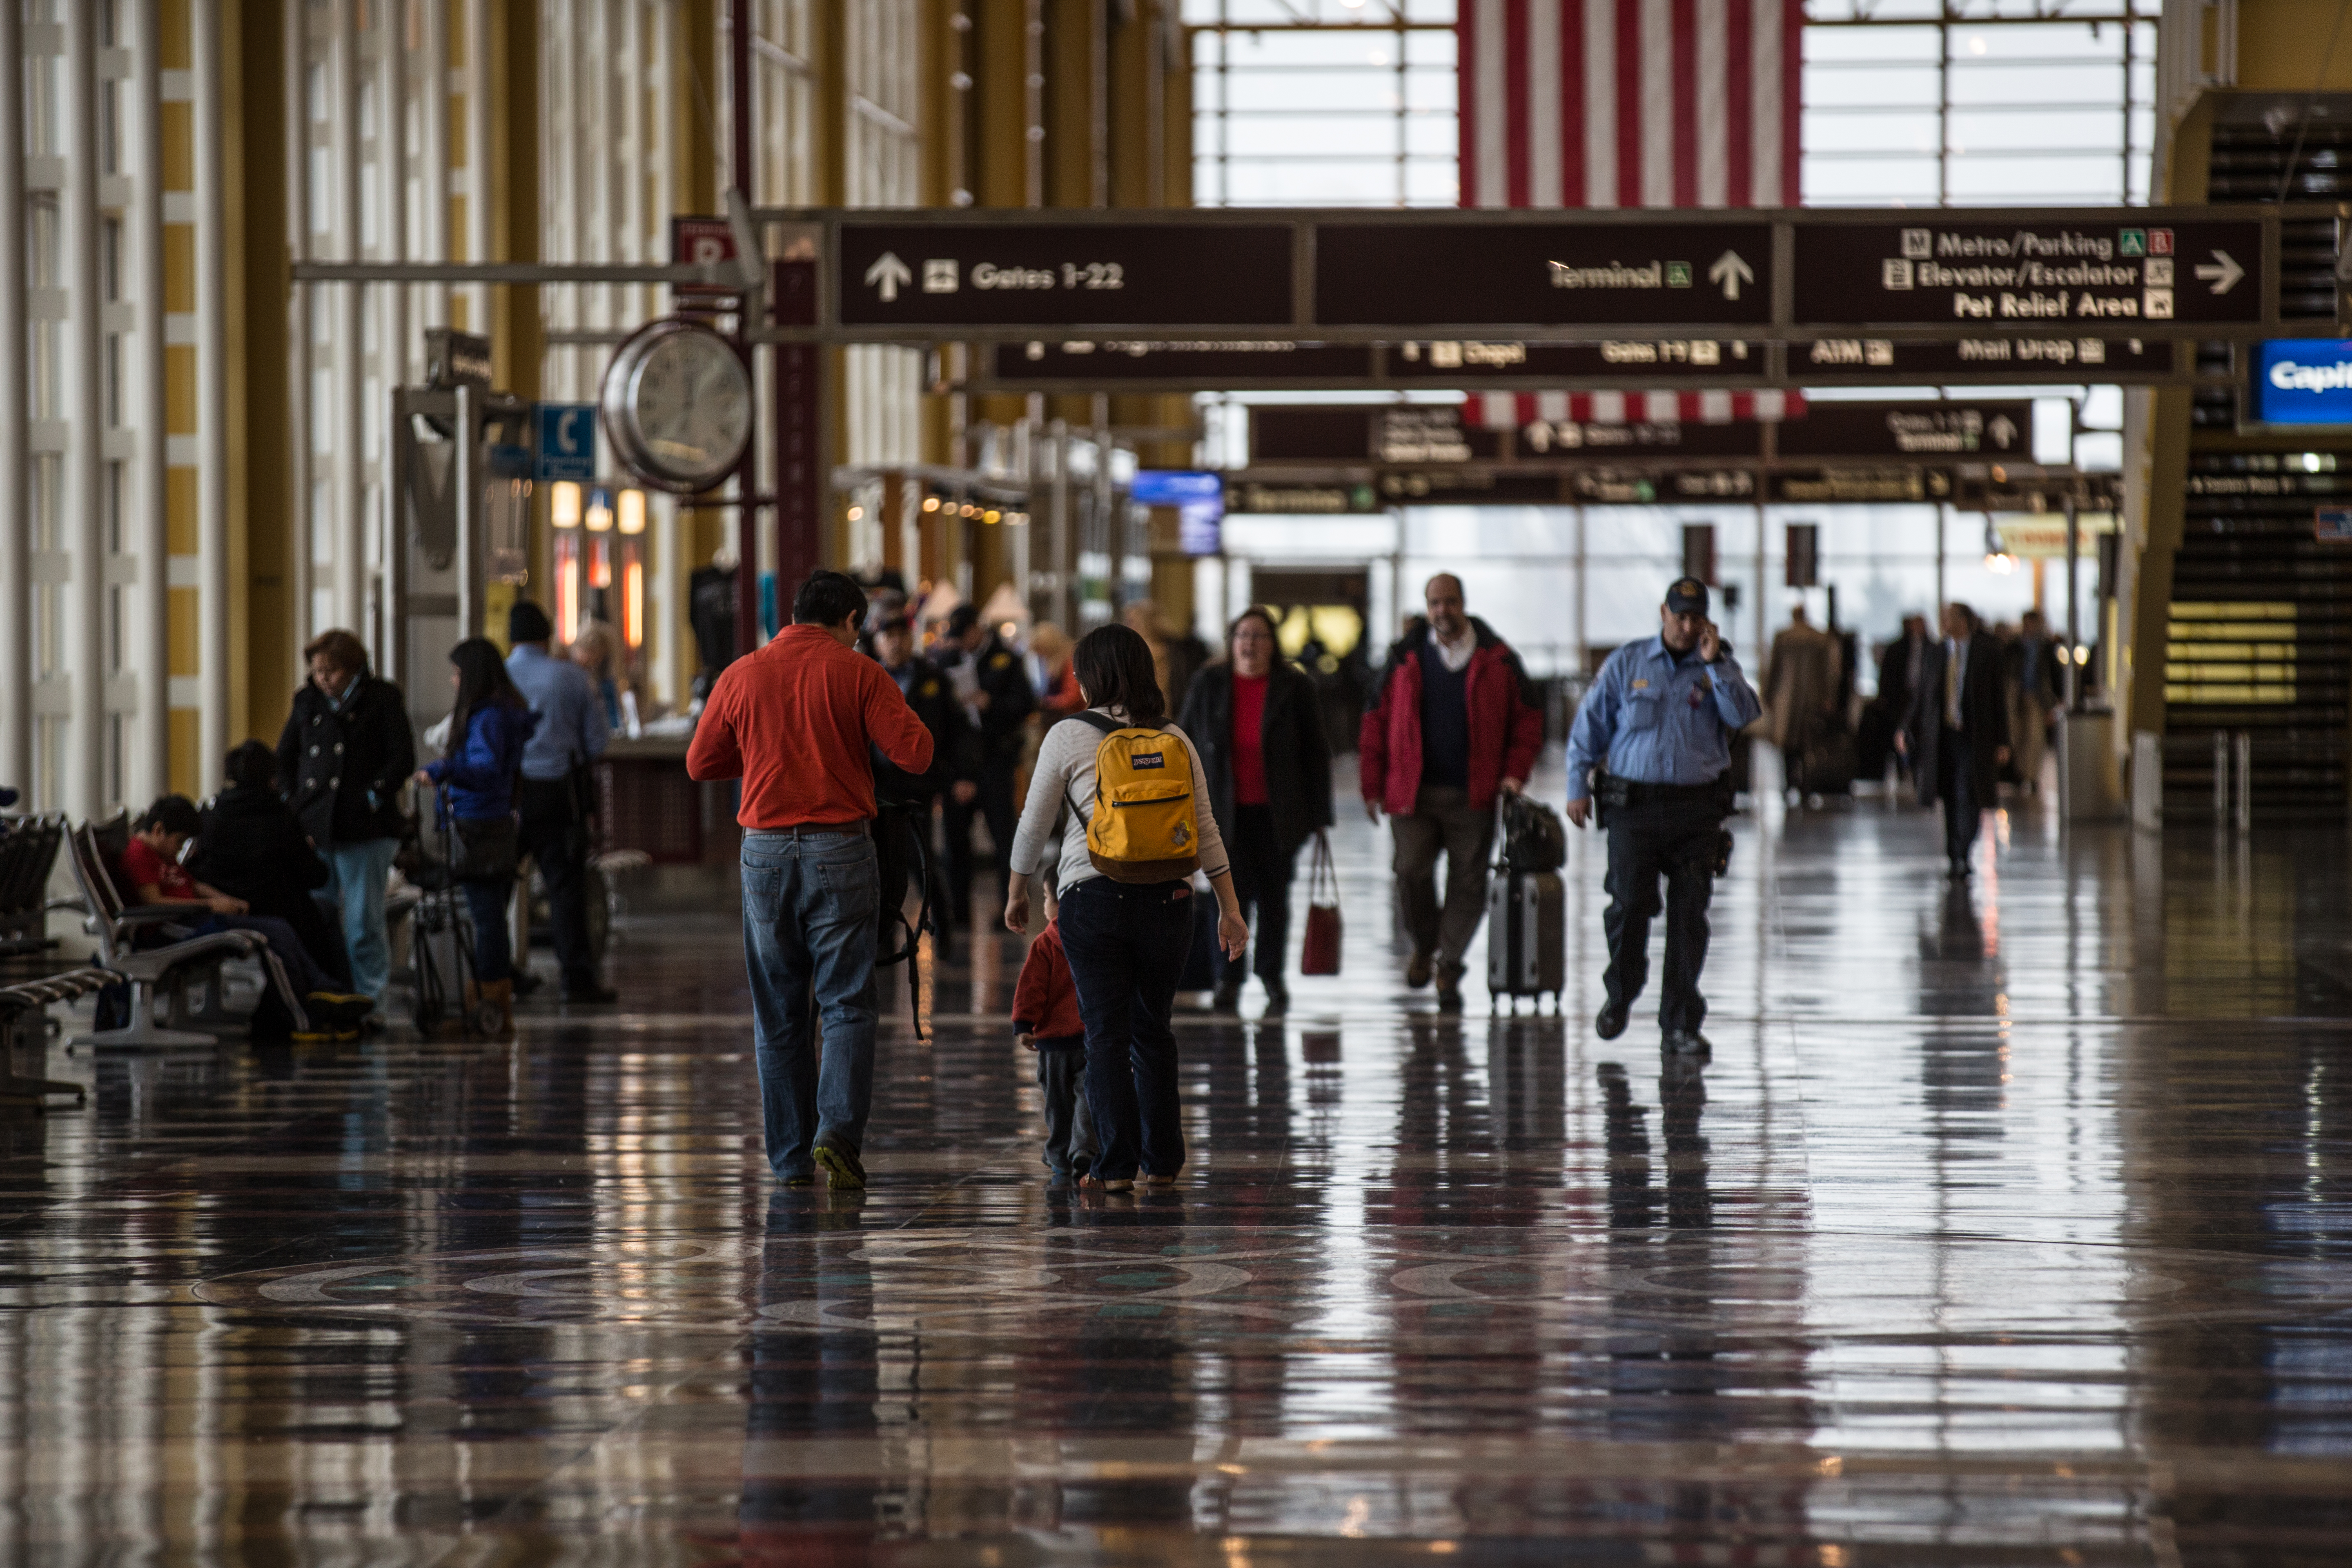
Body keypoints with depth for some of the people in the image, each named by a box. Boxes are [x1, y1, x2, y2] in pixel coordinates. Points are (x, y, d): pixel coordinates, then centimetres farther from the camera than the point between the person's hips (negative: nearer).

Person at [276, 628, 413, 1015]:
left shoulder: (382, 700, 2)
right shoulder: (308, 700, 15)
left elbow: (403, 758, -2)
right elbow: (285, 757, 22)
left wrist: (374, 798, -10)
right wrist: (290, 802, 8)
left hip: (365, 830, -4)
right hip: (314, 827, 4)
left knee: (364, 923, -4)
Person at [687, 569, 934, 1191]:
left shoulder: (742, 675, 5)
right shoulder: (858, 673, -3)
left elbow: (701, 762, 13)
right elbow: (915, 753, -7)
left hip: (766, 853, 2)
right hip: (840, 851, -2)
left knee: (778, 1015, 9)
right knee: (846, 1005, 1)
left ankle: (790, 1158, 10)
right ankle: (838, 1131, -18)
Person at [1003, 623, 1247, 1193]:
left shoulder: (1069, 736, -2)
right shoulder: (1174, 739, 7)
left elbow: (1033, 826, 3)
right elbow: (1206, 830, 7)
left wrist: (1017, 893, 17)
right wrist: (1230, 909, 11)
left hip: (1094, 899, -3)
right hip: (1167, 897, 3)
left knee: (1106, 1034, 1)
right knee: (1153, 1029, 14)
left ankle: (1116, 1166, -3)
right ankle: (1162, 1162, 18)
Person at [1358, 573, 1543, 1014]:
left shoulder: (1497, 660, 4)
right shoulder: (1405, 659, 6)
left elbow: (1527, 719, 9)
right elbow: (1376, 722, 8)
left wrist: (1515, 772, -3)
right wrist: (1372, 786, 3)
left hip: (1473, 795, 0)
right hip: (1414, 792, 0)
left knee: (1468, 882, -1)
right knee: (1411, 873, -7)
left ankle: (1449, 969, 11)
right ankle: (1424, 947, 20)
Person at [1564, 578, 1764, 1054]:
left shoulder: (1720, 668, 8)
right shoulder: (1626, 665, 6)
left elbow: (1745, 716, -9)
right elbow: (1589, 727, 9)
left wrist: (1714, 665, -13)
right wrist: (1578, 788, 2)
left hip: (1697, 809, 1)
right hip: (1633, 805, -1)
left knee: (1689, 916, -1)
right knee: (1629, 906, -7)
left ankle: (1681, 1022, 6)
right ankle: (1619, 997, 19)